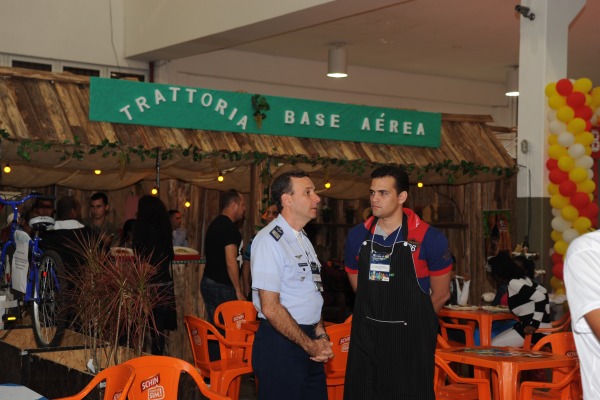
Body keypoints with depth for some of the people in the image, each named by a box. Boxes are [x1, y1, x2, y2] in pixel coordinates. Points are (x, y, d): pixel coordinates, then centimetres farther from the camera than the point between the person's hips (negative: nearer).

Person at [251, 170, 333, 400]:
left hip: (309, 343, 8)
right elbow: (271, 308, -18)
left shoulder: (303, 240, 13)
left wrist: (320, 337, 3)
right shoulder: (270, 240, -15)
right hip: (280, 344, -8)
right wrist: (310, 345, -12)